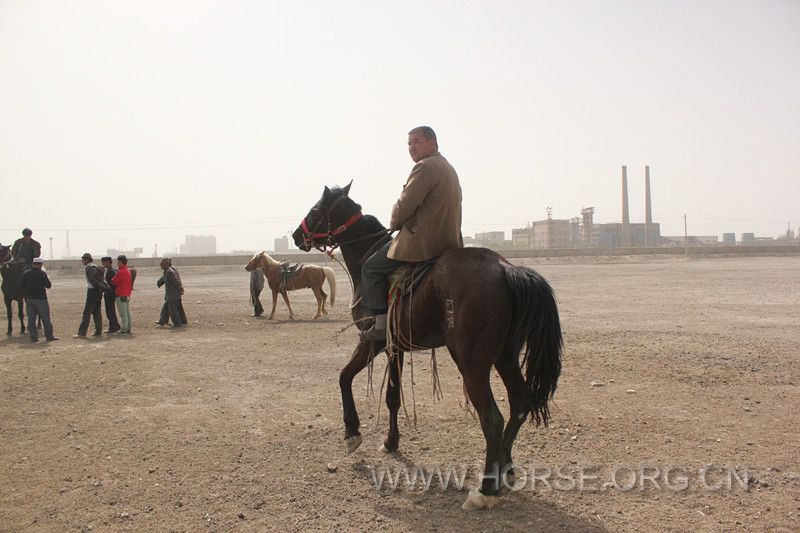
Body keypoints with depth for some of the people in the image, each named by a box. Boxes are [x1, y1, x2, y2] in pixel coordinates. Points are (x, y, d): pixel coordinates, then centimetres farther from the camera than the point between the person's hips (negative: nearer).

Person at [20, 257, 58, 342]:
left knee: (31, 319, 7)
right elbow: (48, 285, -5)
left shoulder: (25, 274, 6)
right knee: (46, 318, 4)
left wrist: (26, 298, 17)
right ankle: (49, 336, 9)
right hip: (41, 299, -4)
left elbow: (23, 287, 9)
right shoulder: (42, 273, -10)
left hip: (29, 299, 5)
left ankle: (33, 337, 6)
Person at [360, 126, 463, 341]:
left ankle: (381, 325, -3)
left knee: (371, 267, 0)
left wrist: (393, 225, 1)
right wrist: (400, 225, 22)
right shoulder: (448, 168, 19)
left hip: (422, 242, -11)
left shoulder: (425, 167, -14)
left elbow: (405, 204, -19)